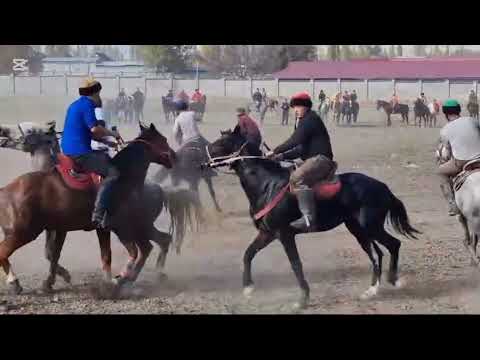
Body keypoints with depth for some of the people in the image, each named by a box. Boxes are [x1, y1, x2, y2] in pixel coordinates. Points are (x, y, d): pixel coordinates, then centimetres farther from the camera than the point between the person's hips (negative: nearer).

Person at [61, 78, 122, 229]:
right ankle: (98, 214, -28)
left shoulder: (75, 105, 20)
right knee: (112, 173, -16)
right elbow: (95, 129, -21)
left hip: (68, 151, 10)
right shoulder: (87, 105, -10)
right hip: (80, 153, -10)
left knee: (106, 157, 28)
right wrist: (112, 134, -5)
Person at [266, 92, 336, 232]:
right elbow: (301, 149, 24)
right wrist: (282, 156, 12)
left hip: (320, 159, -12)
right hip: (314, 159, 12)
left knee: (297, 178, -34)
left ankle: (309, 219, -44)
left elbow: (294, 141, -18)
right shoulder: (306, 121, 26)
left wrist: (275, 151, -13)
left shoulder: (310, 119, -6)